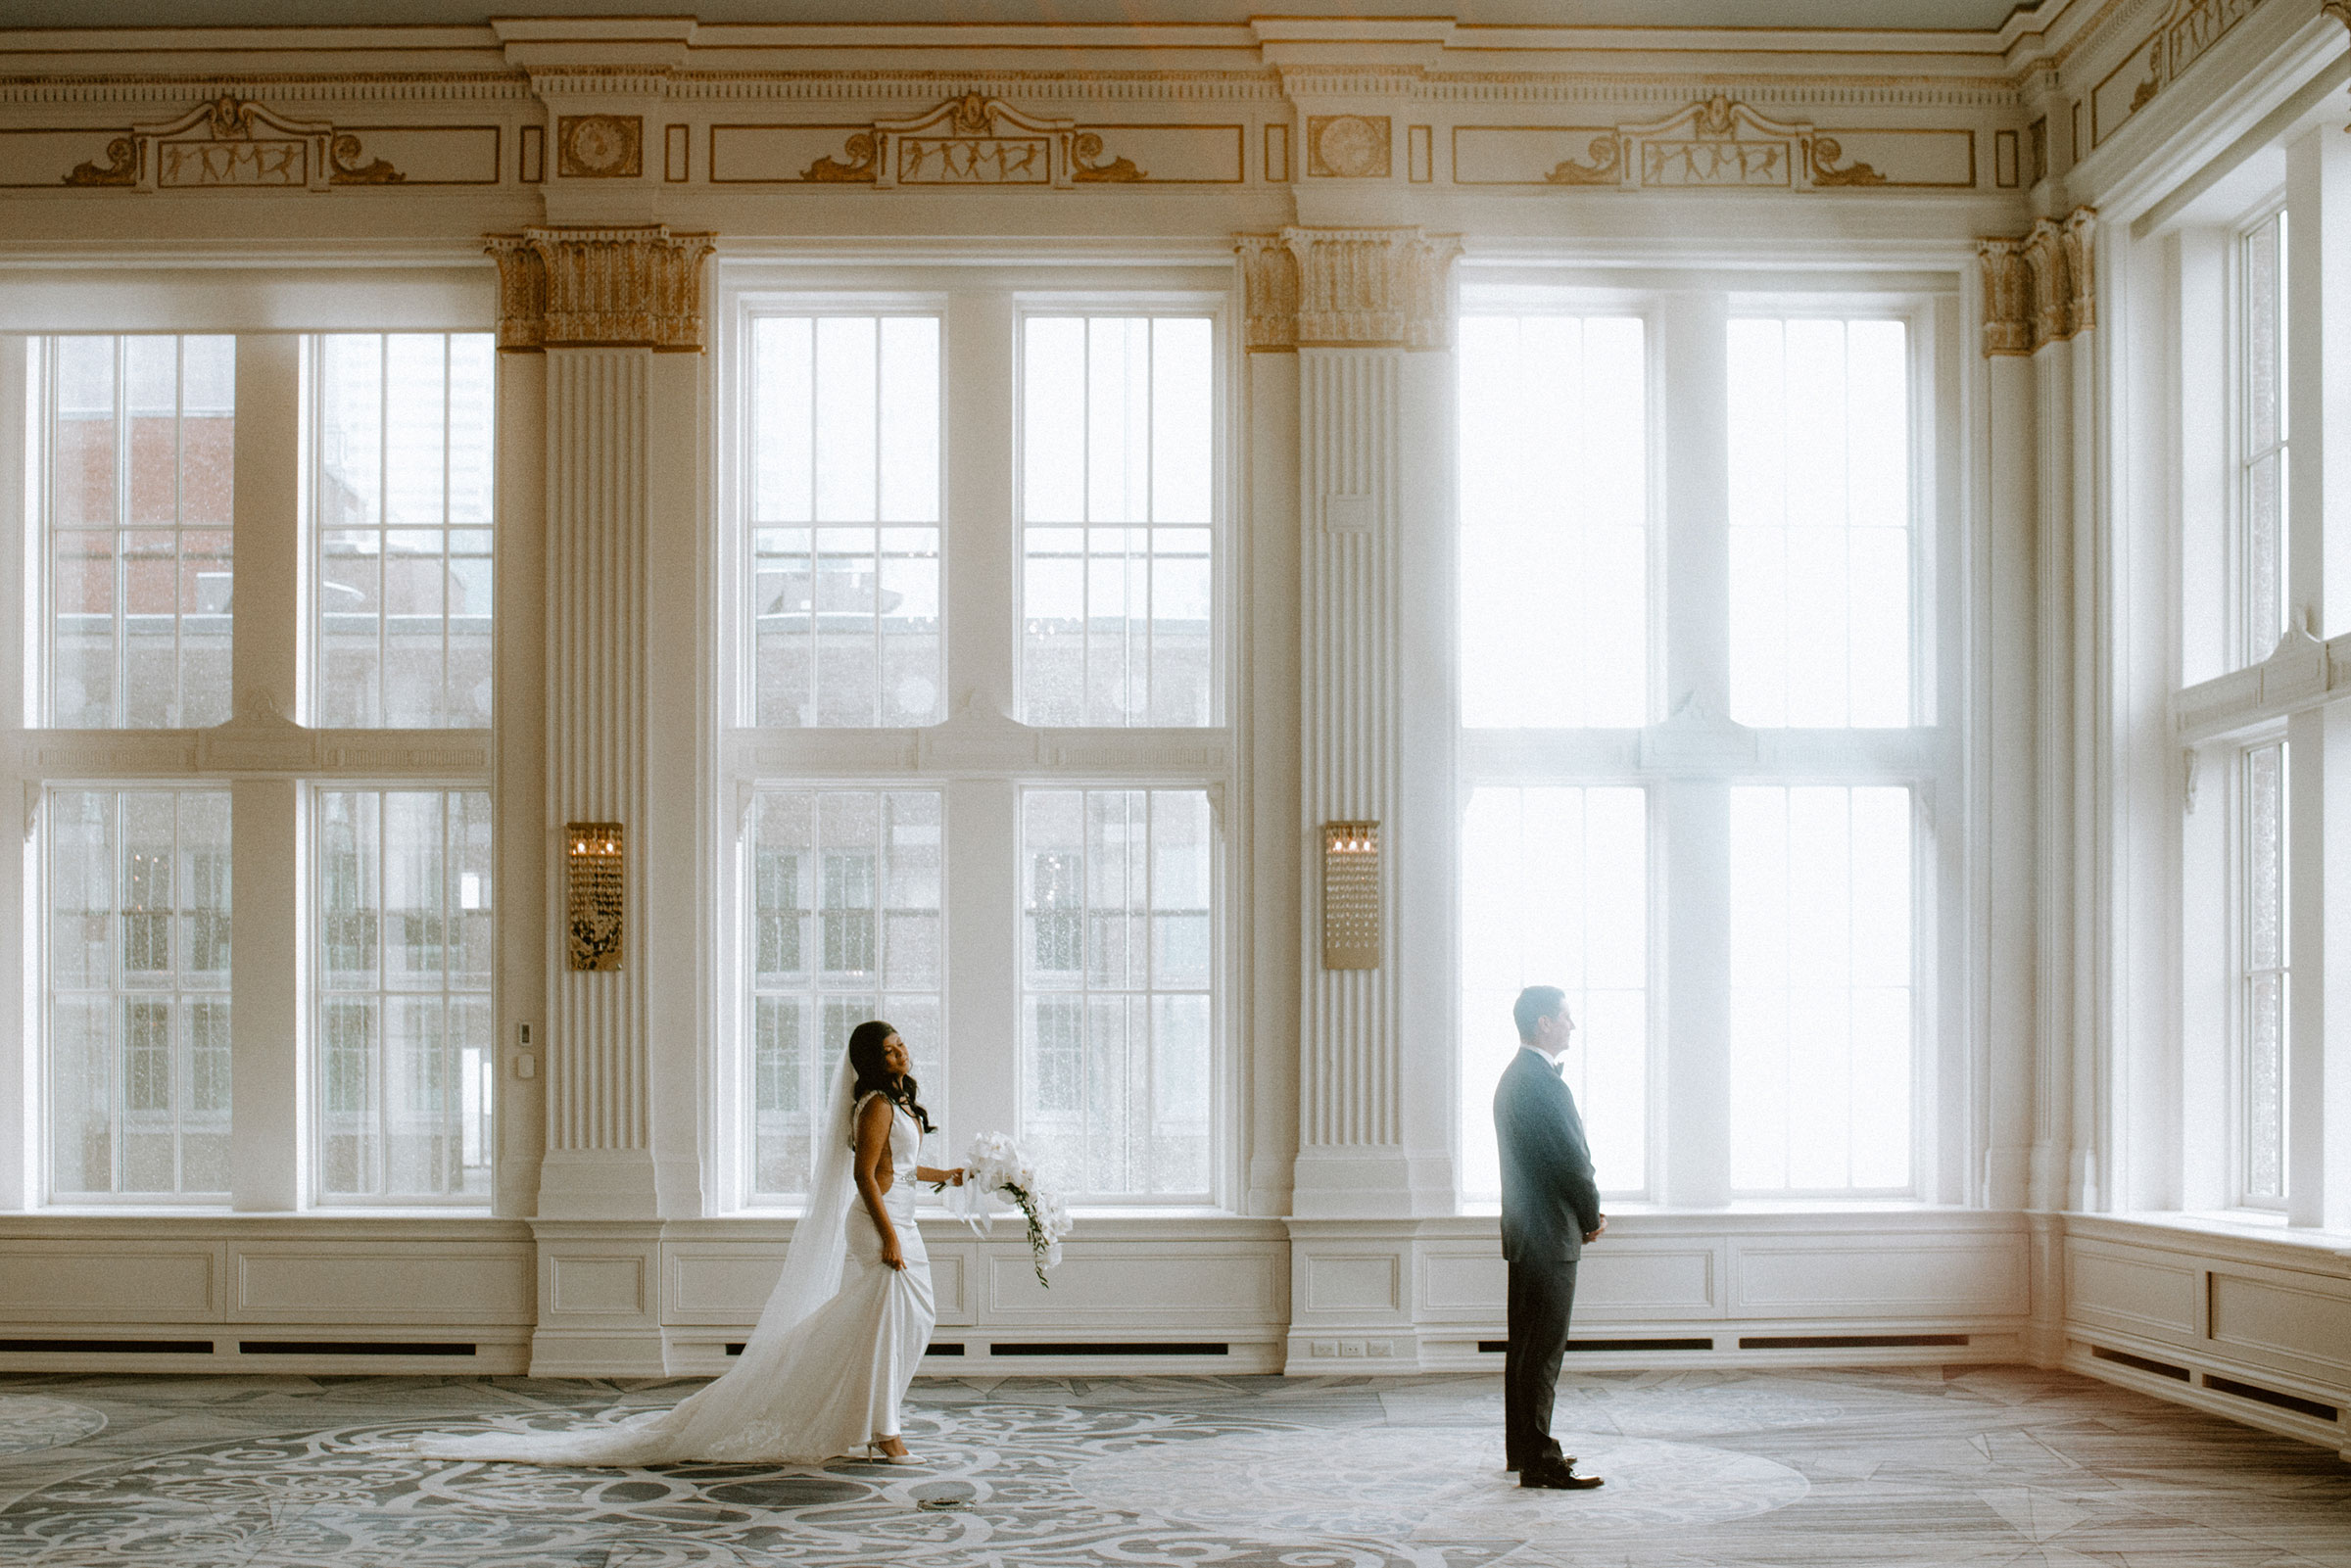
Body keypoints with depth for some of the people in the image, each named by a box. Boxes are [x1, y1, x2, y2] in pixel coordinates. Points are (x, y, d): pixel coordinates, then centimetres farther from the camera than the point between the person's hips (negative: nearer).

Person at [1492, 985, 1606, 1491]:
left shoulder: (1515, 1077, 15)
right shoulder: (1543, 1083, -18)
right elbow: (1572, 1159, -17)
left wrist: (1583, 1213, 10)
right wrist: (1593, 1215, -2)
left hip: (1525, 1231, 11)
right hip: (1550, 1232, -11)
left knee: (1528, 1347, 17)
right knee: (1543, 1350, -8)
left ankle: (1523, 1447, 25)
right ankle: (1539, 1461, -6)